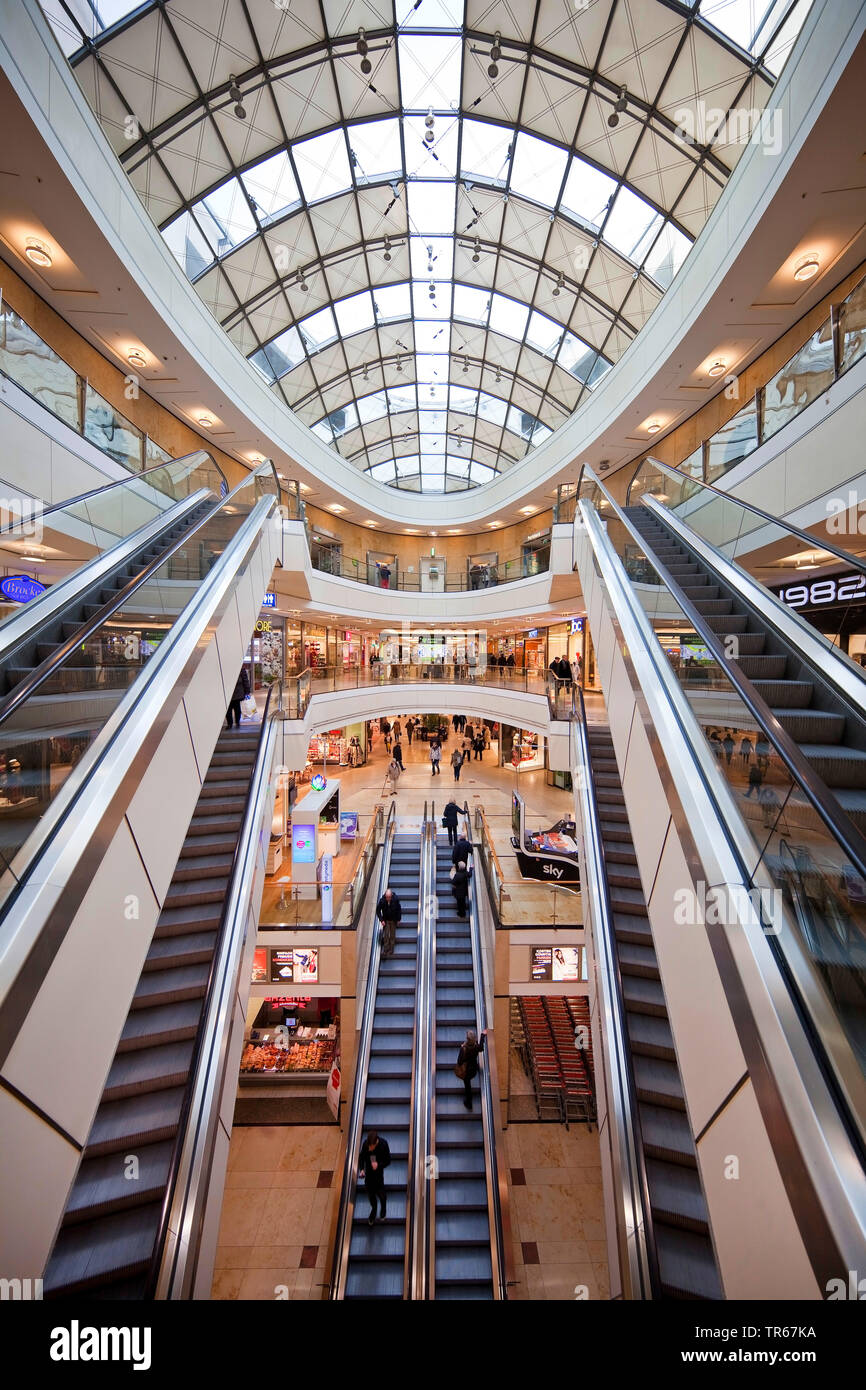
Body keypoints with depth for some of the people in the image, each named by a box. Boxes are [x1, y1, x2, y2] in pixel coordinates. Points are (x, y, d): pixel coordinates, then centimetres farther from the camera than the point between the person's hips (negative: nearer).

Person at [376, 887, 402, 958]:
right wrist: (381, 920, -13)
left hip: (393, 920, 0)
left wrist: (398, 919, -4)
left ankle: (391, 951, 23)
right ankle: (385, 952, 12)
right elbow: (378, 910, -8)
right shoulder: (382, 900, -23)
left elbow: (399, 909, -7)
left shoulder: (396, 899, -23)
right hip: (386, 921, 0)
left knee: (392, 936, 8)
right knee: (386, 936, 0)